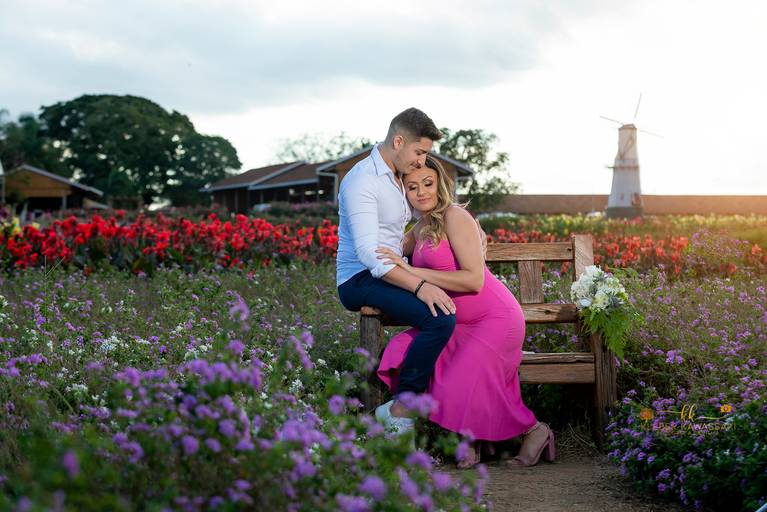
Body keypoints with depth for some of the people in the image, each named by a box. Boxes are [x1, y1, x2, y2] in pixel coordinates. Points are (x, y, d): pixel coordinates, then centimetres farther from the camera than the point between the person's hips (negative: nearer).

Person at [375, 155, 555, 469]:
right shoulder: (420, 228, 12)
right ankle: (470, 439, -5)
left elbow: (474, 280, -23)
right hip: (462, 323, 8)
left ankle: (533, 431, 7)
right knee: (406, 351, -14)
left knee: (463, 387, -20)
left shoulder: (455, 217, -14)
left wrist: (413, 271, -24)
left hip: (495, 318, -8)